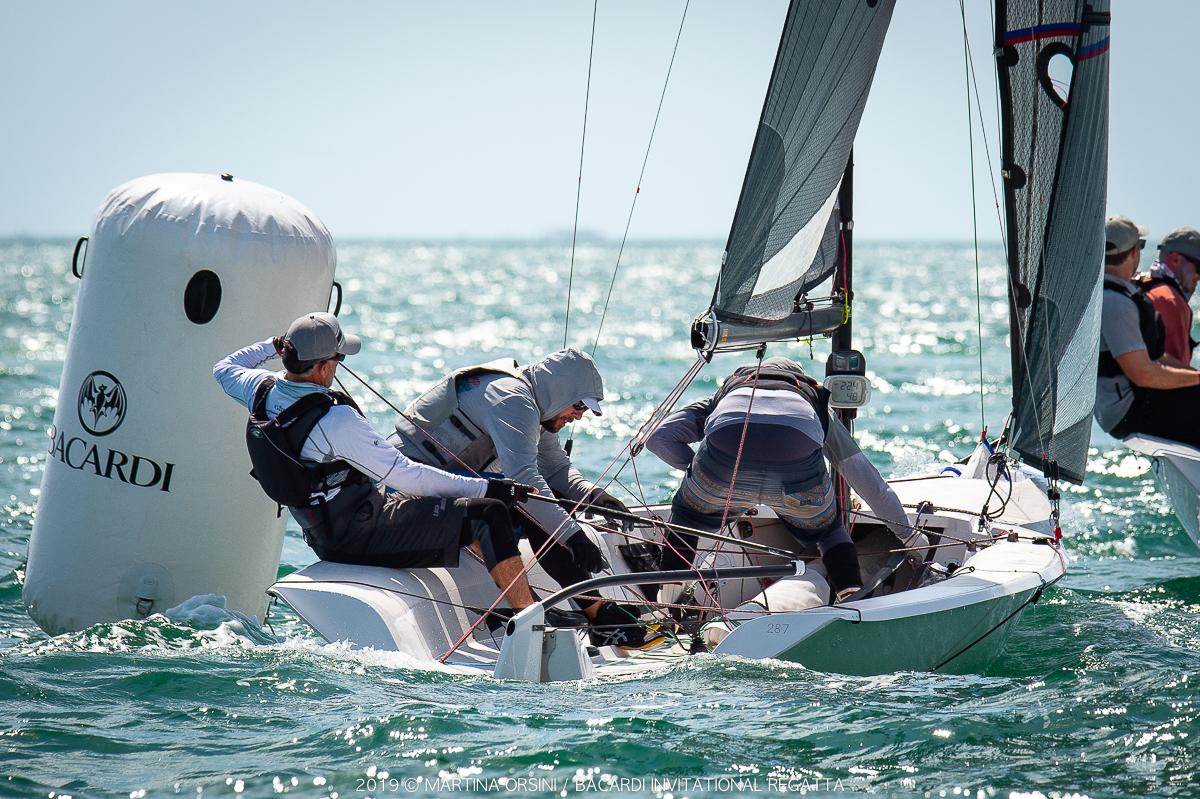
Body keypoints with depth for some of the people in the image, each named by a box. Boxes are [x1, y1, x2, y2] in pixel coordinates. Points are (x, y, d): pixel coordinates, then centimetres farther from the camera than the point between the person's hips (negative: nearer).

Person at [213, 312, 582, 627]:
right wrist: (488, 488, -18)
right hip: (362, 536, -10)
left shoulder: (262, 391, -4)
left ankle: (512, 595, 33)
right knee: (488, 515, -11)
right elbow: (404, 474, -25)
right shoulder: (336, 420, -28)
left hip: (324, 535, 10)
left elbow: (225, 369, 22)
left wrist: (271, 346, 35)